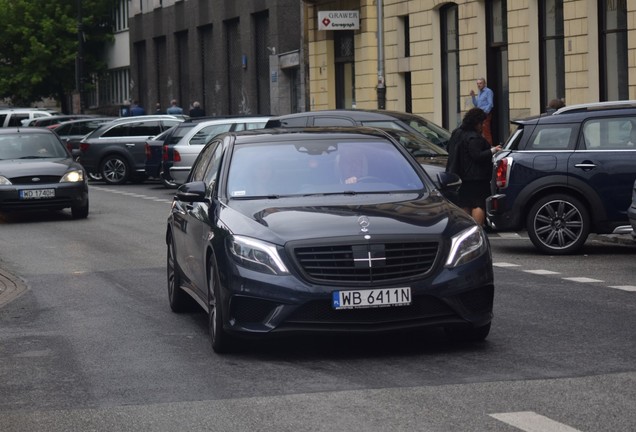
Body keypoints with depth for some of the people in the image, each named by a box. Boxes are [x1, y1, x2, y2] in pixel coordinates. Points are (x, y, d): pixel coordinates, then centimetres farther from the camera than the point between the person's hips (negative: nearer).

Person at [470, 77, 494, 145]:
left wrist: (485, 112, -20)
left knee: (486, 132, -13)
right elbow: (476, 105, 22)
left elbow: (490, 104, -13)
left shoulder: (488, 91, -6)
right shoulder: (479, 93, 21)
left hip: (486, 114, -9)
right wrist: (473, 96, 10)